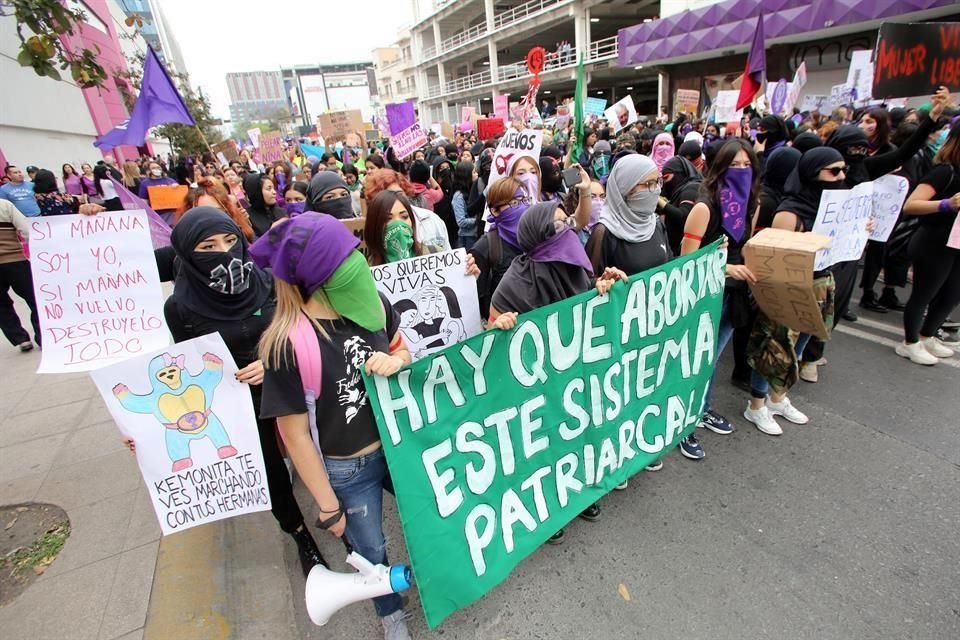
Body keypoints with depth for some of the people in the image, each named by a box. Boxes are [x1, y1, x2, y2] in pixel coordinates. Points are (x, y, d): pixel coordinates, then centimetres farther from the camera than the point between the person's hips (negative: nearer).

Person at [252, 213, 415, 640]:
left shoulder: (372, 303, -12)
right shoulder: (286, 343, -27)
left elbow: (403, 351, 6)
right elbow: (295, 433, -18)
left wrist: (395, 361, -19)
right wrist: (328, 506, -10)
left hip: (398, 443, 4)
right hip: (345, 469, -4)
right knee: (371, 551, 21)